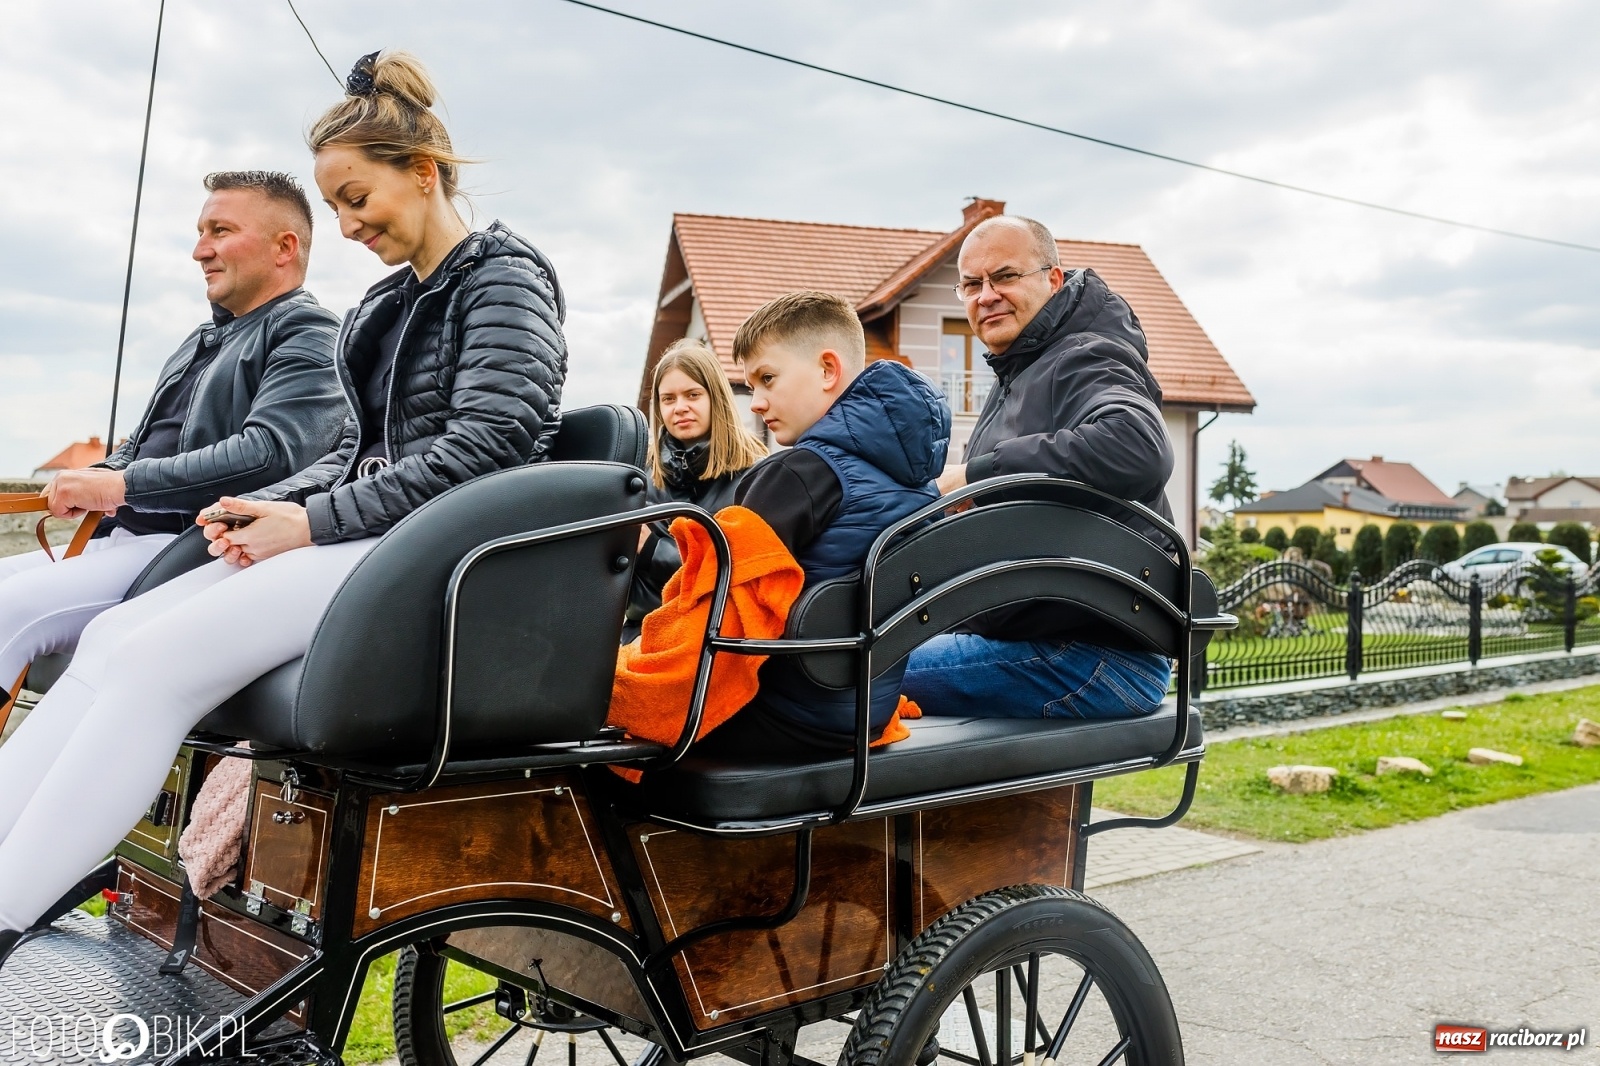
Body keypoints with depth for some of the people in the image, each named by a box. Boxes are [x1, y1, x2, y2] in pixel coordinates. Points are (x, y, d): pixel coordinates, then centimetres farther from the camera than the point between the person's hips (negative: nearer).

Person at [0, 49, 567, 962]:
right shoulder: (386, 304, 23)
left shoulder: (504, 276, -4)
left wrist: (314, 523, -15)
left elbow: (485, 447, -16)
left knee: (154, 663, -22)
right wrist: (272, 509, 2)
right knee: (113, 638, -9)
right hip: (368, 539, 8)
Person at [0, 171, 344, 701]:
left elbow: (272, 453, -21)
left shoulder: (307, 335, -4)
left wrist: (124, 484, -16)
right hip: (119, 539, 10)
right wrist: (92, 480, 7)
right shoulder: (204, 339, 27)